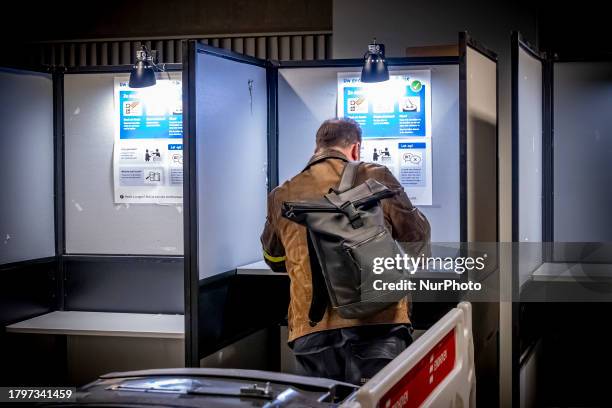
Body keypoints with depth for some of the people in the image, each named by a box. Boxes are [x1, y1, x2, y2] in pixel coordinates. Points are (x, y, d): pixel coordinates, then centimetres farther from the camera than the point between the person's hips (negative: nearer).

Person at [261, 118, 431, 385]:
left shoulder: (282, 197, 11)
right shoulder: (375, 179, 3)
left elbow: (275, 261, 27)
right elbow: (417, 237, 13)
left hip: (312, 330, 3)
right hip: (376, 323, -2)